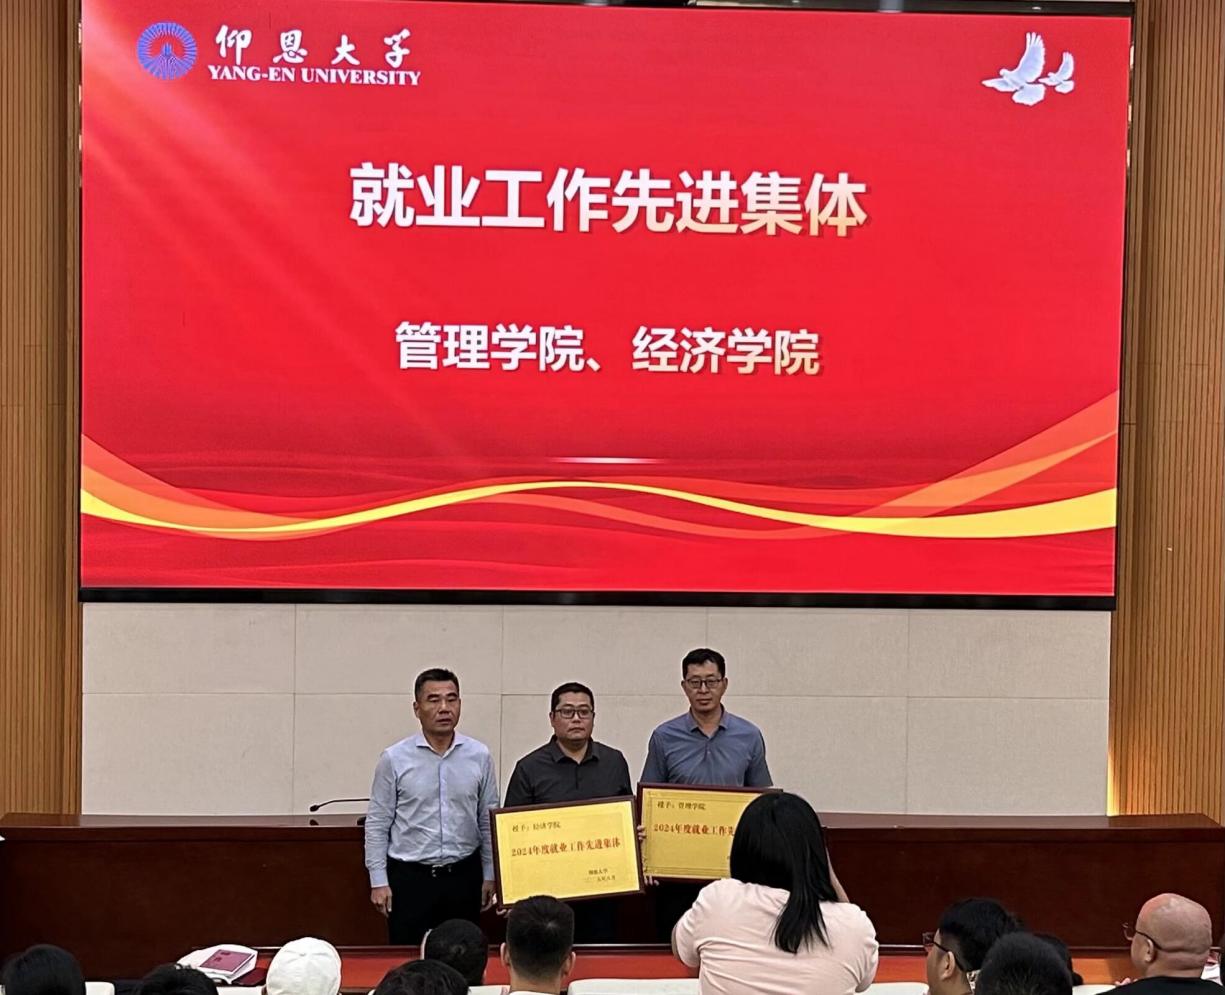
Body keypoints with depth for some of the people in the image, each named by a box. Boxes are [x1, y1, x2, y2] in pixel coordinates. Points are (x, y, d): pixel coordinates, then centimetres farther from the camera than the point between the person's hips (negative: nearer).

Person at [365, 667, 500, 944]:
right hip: (410, 877, -2)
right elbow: (377, 824, 0)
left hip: (463, 877, 2)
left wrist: (490, 876, 8)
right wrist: (378, 881, -3)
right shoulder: (395, 759, -4)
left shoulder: (479, 756, 1)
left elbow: (489, 821, 8)